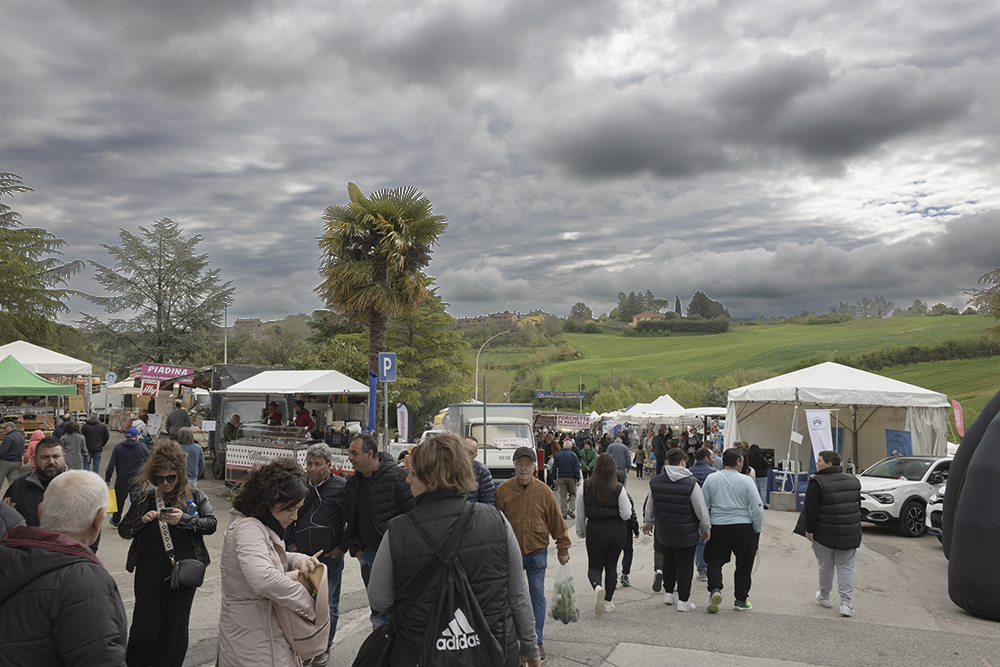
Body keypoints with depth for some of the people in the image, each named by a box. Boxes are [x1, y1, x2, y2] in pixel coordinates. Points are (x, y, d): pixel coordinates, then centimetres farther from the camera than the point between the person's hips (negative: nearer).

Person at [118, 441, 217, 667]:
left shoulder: (194, 497, 4)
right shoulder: (145, 498, 8)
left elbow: (211, 524, -7)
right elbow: (123, 530, 9)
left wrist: (184, 519, -21)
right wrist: (142, 520, -11)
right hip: (149, 570, 1)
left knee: (175, 627, 8)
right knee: (144, 628, 0)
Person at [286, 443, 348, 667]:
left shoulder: (341, 487, -10)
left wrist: (342, 548, -7)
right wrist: (290, 543, 9)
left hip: (330, 558, -3)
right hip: (301, 555, 4)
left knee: (328, 606, 8)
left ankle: (324, 648, 25)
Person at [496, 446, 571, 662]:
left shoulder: (544, 491, -5)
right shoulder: (503, 490, -8)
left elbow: (557, 522, 4)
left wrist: (563, 549, 8)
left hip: (537, 552, 1)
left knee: (537, 594, 5)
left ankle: (537, 640, 16)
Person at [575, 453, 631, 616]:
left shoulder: (585, 487, -7)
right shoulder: (619, 489, -12)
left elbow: (580, 513, 1)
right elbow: (626, 514, -12)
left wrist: (581, 531, 16)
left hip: (595, 530, 0)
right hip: (616, 531, 0)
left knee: (594, 566, 13)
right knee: (611, 566, 16)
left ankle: (597, 587, -18)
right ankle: (607, 601, 21)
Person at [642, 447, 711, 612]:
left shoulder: (655, 482, -3)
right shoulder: (691, 483, -17)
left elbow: (649, 506, 9)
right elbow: (701, 509, -10)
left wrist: (648, 523, 25)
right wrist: (706, 527, 6)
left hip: (663, 532, 4)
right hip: (686, 533, -4)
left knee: (668, 560, 22)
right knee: (685, 564, 7)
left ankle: (668, 593, 29)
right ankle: (683, 600, 13)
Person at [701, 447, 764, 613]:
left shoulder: (711, 478, -1)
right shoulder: (746, 481, -8)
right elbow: (758, 509, -9)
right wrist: (757, 530, 5)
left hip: (717, 527, 1)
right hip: (743, 529, -1)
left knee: (714, 560, 15)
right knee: (743, 565, 13)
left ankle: (715, 589, -8)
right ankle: (741, 600, 21)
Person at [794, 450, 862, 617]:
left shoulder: (818, 482, -14)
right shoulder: (853, 480, 6)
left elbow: (811, 509, -15)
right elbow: (858, 506, 16)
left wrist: (809, 530, -7)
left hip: (825, 534, -4)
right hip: (850, 534, 4)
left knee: (825, 566, 13)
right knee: (846, 567, 9)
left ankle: (824, 596, 29)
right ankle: (846, 603, 2)